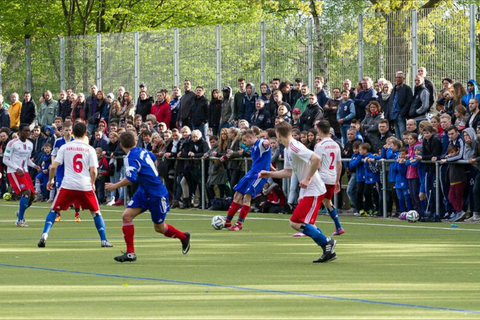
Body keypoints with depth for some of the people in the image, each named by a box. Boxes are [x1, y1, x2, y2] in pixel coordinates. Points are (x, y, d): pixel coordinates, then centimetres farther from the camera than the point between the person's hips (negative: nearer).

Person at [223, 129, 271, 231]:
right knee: (237, 195, 10)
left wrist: (266, 143, -61)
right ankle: (227, 222, 21)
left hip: (259, 175, -10)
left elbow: (265, 143, -41)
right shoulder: (252, 147, 16)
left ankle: (239, 224, -6)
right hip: (251, 173, 10)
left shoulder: (260, 143, -14)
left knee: (247, 196, -17)